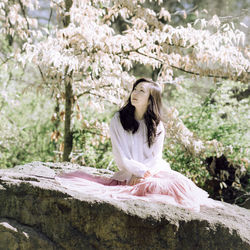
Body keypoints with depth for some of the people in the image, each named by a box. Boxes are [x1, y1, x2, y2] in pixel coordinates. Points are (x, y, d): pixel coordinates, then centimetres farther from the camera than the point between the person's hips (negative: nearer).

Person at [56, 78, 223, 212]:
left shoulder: (157, 126, 10)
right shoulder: (118, 120, 5)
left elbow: (155, 158, 3)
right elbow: (121, 157, -2)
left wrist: (142, 177, -13)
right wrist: (141, 171, -12)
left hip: (152, 172, 2)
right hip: (127, 175, -1)